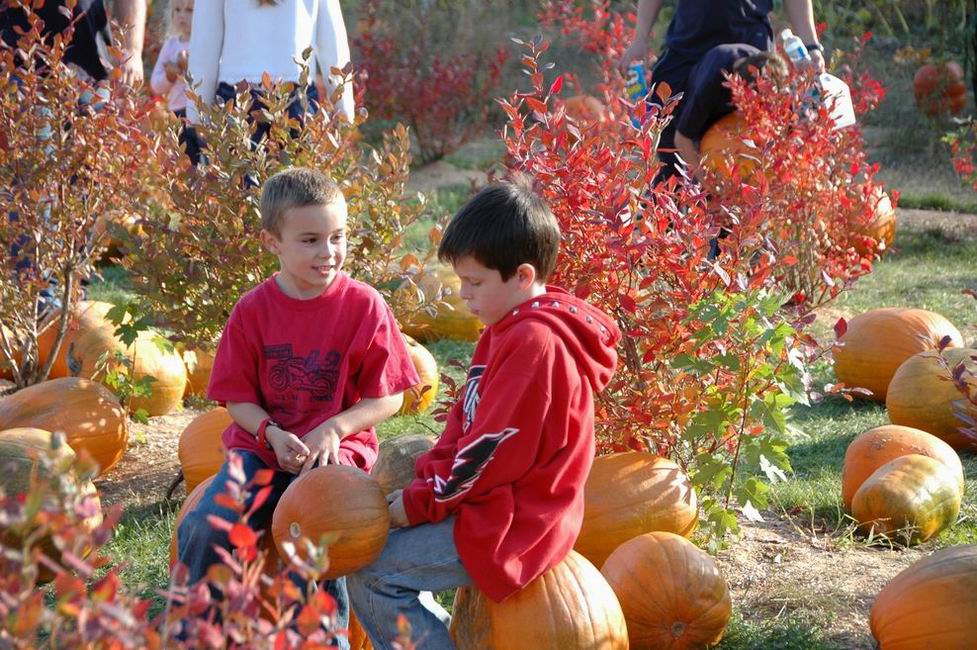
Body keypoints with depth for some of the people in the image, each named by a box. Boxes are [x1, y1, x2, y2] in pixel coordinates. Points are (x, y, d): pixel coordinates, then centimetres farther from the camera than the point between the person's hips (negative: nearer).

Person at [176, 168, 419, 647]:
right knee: (205, 528, -21)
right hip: (262, 446, 3)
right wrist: (273, 434, -14)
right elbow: (237, 396, 4)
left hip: (335, 447, -2)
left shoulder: (364, 306, -5)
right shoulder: (253, 310, 0)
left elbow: (388, 396, -2)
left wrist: (332, 429, -16)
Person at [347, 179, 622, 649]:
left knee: (367, 573, -13)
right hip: (494, 505, 11)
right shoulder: (510, 328, 10)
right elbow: (465, 421, 13)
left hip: (507, 528, -11)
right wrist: (423, 483, 0)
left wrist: (420, 502, -13)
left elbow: (490, 454, -23)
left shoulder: (534, 344, -23)